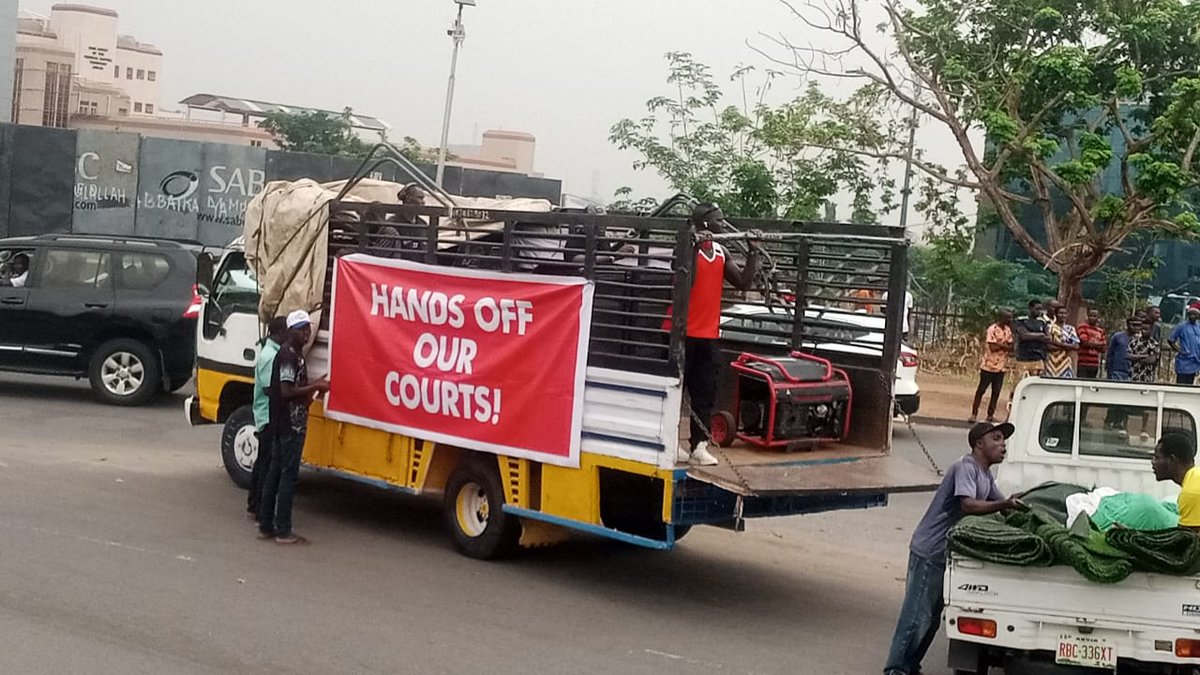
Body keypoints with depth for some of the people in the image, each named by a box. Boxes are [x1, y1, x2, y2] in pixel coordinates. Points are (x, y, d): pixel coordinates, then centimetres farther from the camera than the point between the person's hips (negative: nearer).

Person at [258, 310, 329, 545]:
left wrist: (311, 390, 12)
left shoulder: (295, 354, 15)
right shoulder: (289, 356, -15)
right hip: (291, 425, -10)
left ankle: (266, 526, 18)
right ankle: (283, 531, -2)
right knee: (288, 475, -6)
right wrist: (315, 387, -18)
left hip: (284, 426, 10)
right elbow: (286, 391, -23)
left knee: (275, 473, 12)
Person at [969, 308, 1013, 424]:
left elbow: (1011, 347, 7)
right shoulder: (992, 329, -12)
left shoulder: (1008, 330, 10)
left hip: (1001, 366, 6)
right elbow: (993, 347, -18)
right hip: (989, 365, -6)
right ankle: (974, 414, 6)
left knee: (996, 392, 6)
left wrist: (1000, 345, -10)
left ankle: (990, 415, 13)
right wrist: (1004, 346, -6)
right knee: (981, 390, 0)